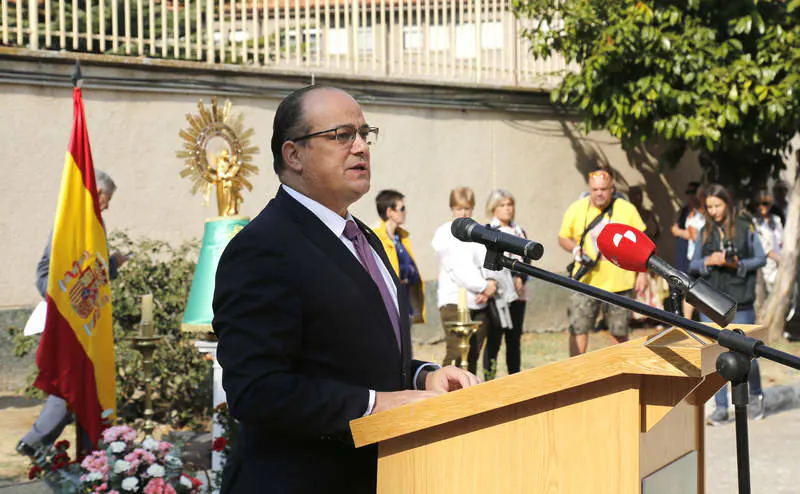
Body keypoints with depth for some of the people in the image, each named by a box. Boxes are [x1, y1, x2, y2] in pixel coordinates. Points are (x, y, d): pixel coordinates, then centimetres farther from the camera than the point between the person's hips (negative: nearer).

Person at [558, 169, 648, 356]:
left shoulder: (627, 209, 1)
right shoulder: (576, 209, 2)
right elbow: (563, 238, 12)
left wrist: (642, 273, 3)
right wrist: (576, 249, -9)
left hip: (619, 282, 0)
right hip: (585, 281, 0)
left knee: (619, 331, 9)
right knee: (578, 329, -6)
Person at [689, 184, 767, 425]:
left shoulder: (745, 228, 1)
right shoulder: (705, 232, 9)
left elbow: (761, 258, 3)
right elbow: (693, 265, 9)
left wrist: (739, 265, -13)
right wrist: (708, 261, -11)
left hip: (740, 299, -3)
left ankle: (754, 396, 25)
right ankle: (721, 407, 8)